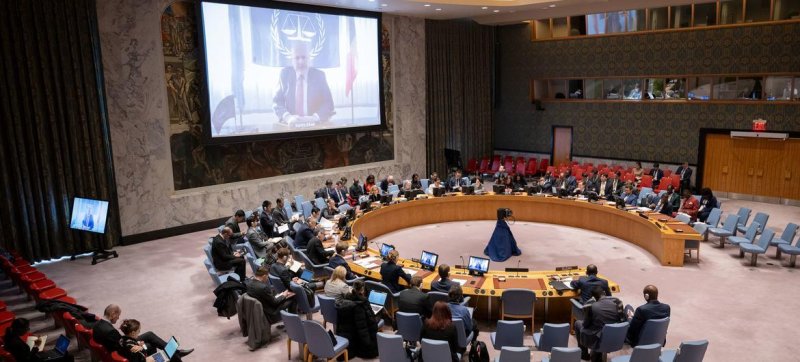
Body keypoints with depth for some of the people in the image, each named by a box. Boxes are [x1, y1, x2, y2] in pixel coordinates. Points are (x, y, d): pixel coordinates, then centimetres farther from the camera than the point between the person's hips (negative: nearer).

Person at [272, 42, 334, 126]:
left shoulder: (319, 75, 4)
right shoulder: (285, 74, 6)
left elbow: (328, 103, 0)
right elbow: (277, 102, 3)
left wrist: (314, 118, -18)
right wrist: (288, 117, -16)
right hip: (289, 125, 0)